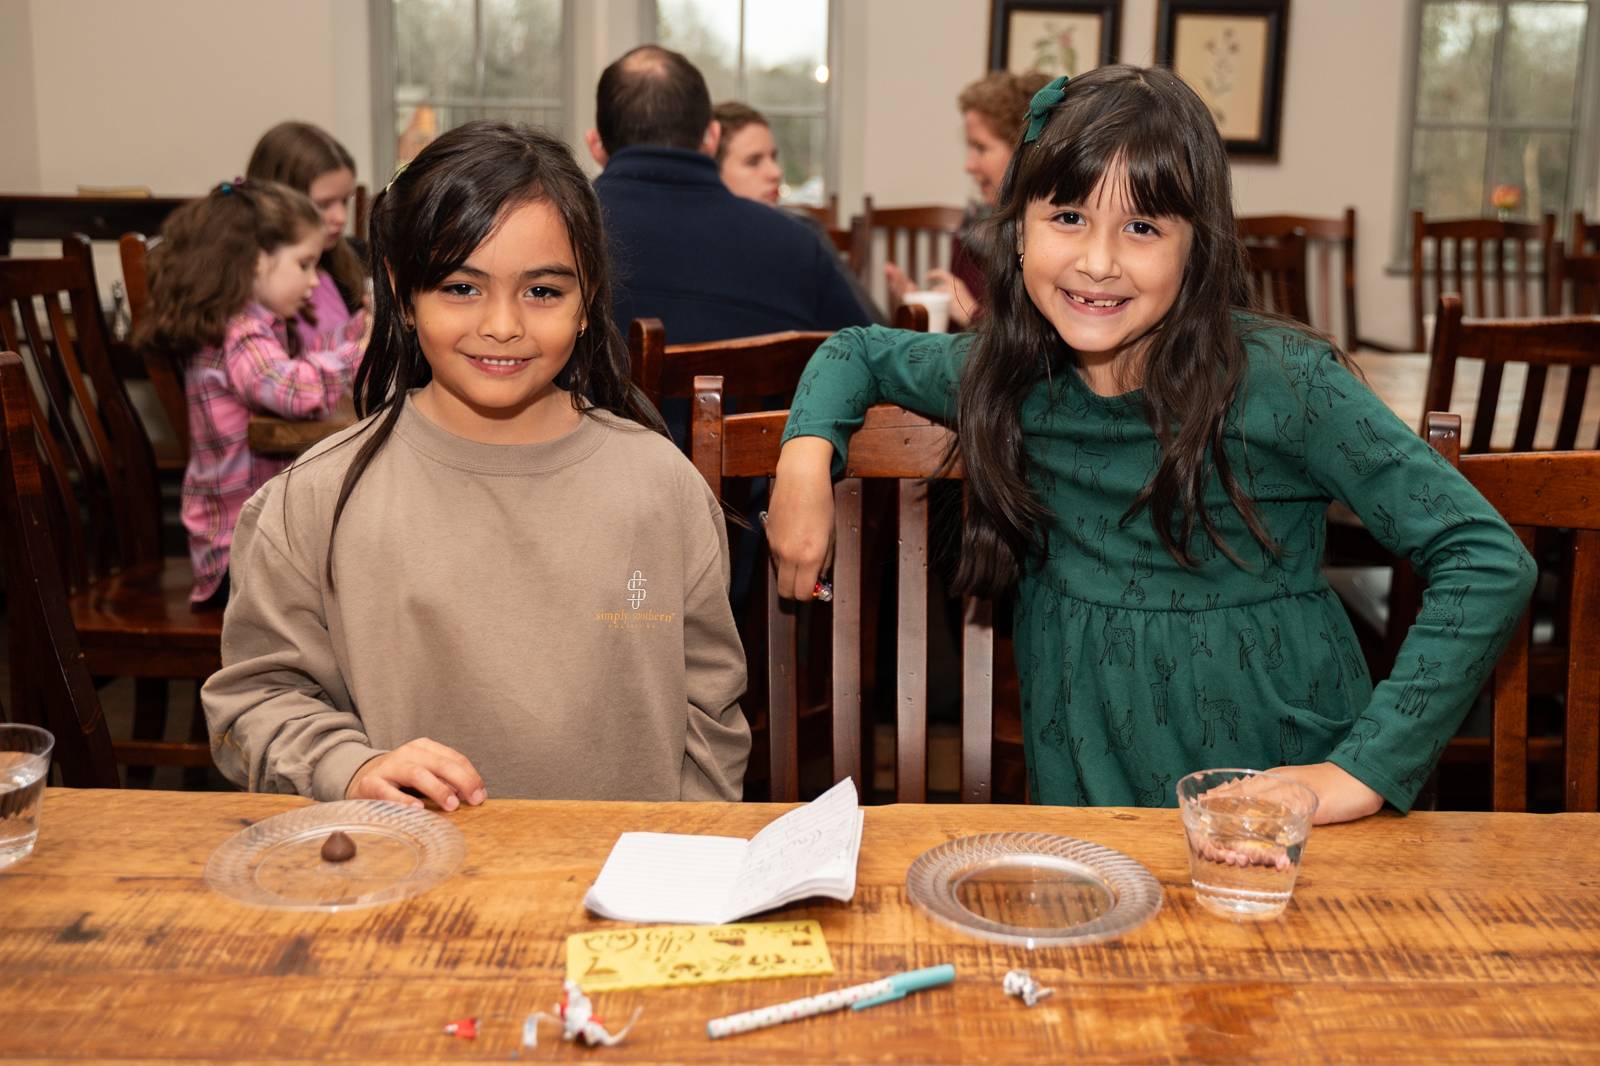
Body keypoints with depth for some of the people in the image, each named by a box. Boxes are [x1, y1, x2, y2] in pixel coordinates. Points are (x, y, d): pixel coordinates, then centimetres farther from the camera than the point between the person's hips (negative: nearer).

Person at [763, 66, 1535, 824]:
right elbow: (858, 352, 19)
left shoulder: (1281, 381, -14)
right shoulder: (1001, 373, -1)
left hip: (1280, 796, -3)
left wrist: (1367, 768, -18)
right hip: (1084, 783, 3)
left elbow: (1490, 562, -14)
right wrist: (806, 451, -1)